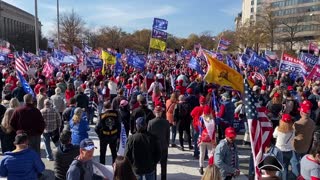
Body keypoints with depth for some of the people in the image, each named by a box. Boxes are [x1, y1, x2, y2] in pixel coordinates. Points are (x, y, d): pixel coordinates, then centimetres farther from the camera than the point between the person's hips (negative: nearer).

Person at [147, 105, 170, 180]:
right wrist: (167, 144, 10)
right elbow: (168, 135, -3)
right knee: (163, 165, 14)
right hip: (164, 146, 1)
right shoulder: (166, 122, -11)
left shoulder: (151, 122, -14)